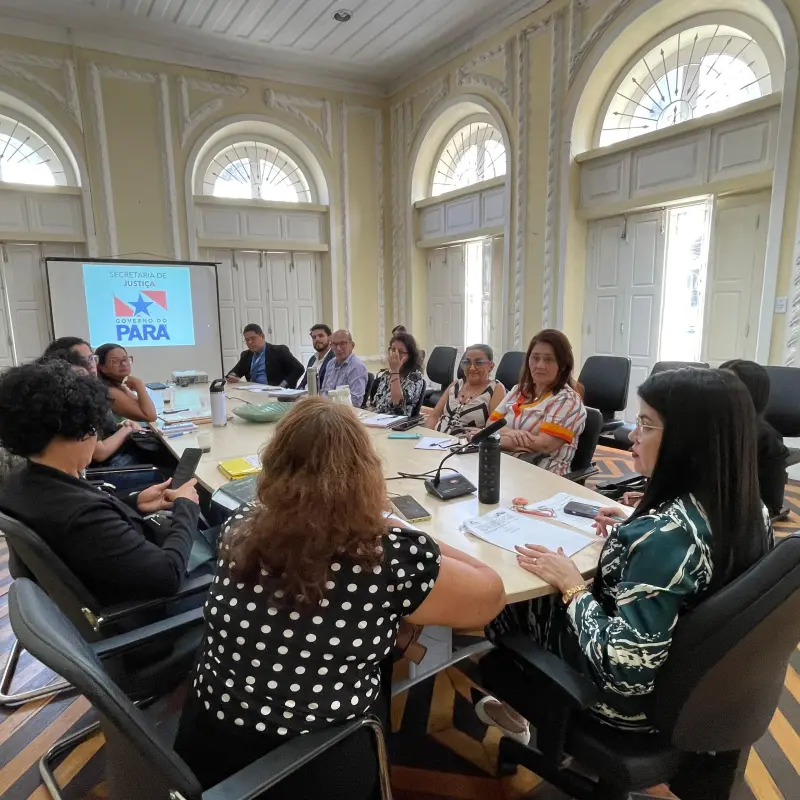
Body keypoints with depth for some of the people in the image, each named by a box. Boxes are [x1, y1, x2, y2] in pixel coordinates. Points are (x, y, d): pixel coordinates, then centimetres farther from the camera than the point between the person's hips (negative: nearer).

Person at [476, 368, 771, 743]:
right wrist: (635, 533, 3)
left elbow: (626, 672, -33)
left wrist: (571, 586, -22)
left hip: (631, 698, -7)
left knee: (509, 598, 15)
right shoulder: (749, 511, -10)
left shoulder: (666, 534, -36)